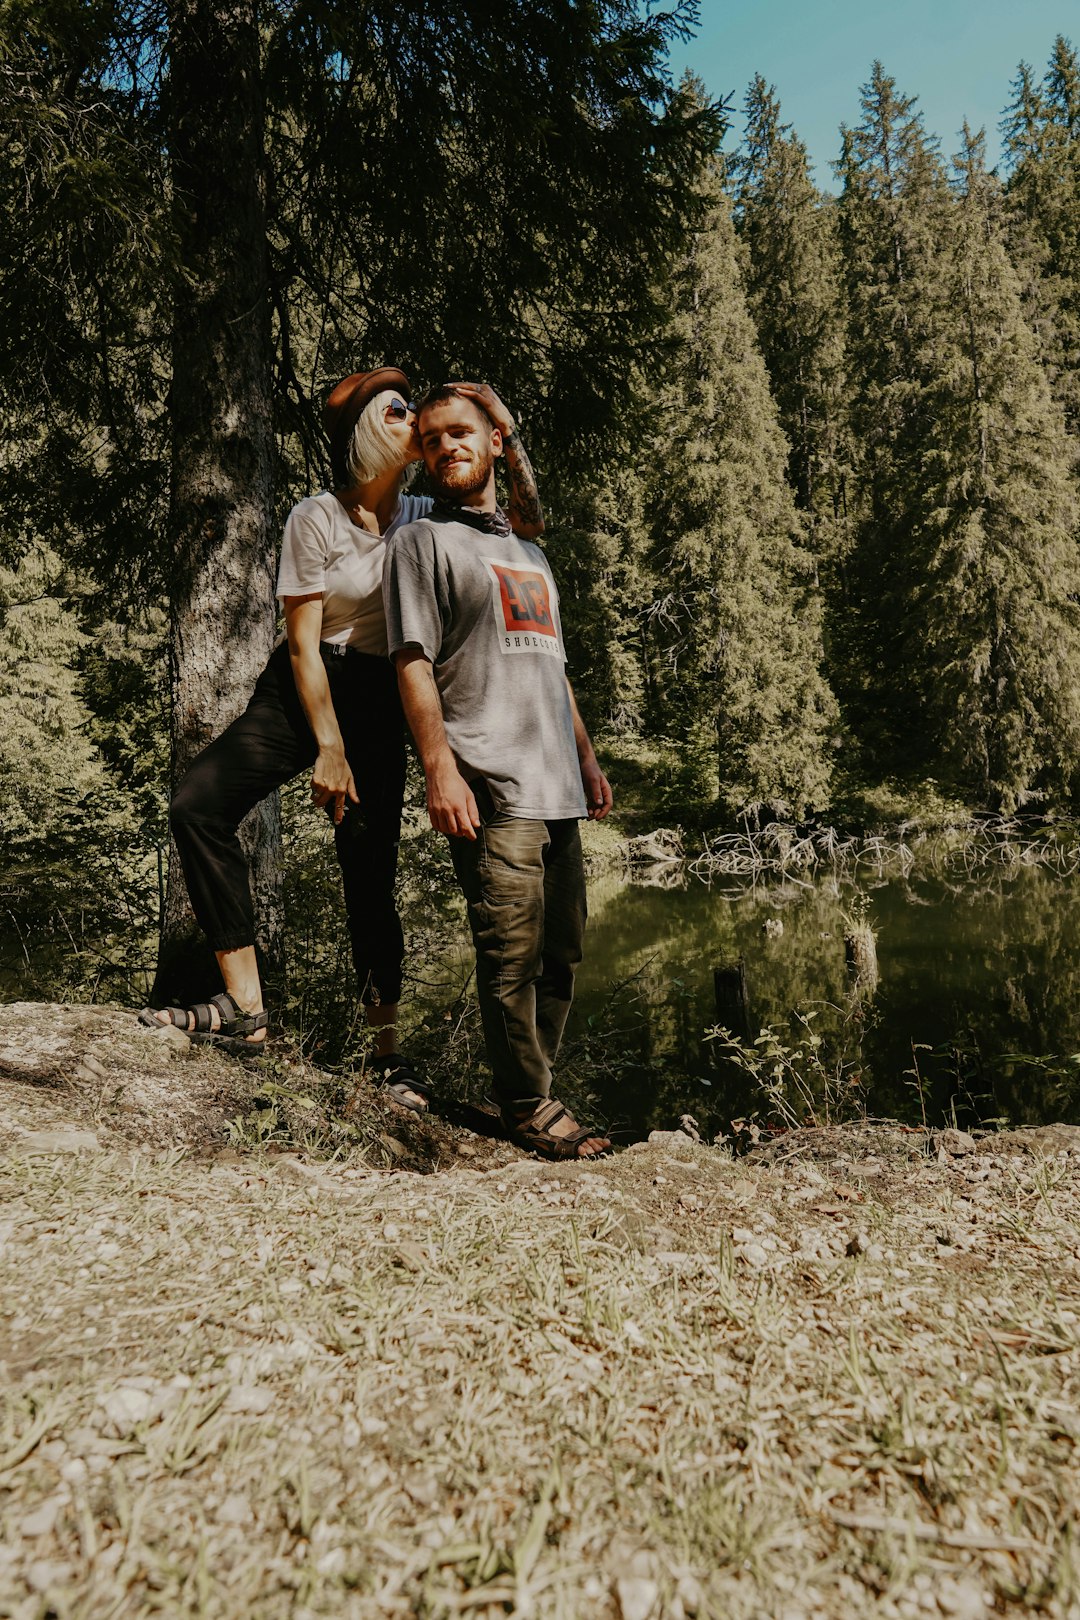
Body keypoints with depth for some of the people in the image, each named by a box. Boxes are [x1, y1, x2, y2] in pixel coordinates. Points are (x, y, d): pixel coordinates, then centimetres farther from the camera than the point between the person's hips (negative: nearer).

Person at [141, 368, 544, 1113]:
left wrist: (510, 437, -7)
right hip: (301, 688, -1)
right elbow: (304, 641, -10)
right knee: (199, 805, -22)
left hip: (379, 702, 2)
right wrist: (327, 748, -14)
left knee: (371, 876, 0)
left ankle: (389, 1050, 9)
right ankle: (245, 1010, -19)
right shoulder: (317, 519, -7)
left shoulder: (421, 517, 3)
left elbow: (529, 526, 5)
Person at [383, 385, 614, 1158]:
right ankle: (530, 1107, 6)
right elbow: (414, 664, -6)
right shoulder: (422, 541, 5)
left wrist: (588, 758, 20)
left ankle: (535, 1088, 22)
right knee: (513, 953, -7)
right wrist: (440, 769, -16)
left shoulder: (531, 555, 26)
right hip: (490, 786, -7)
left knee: (562, 949, 9)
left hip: (555, 784, 7)